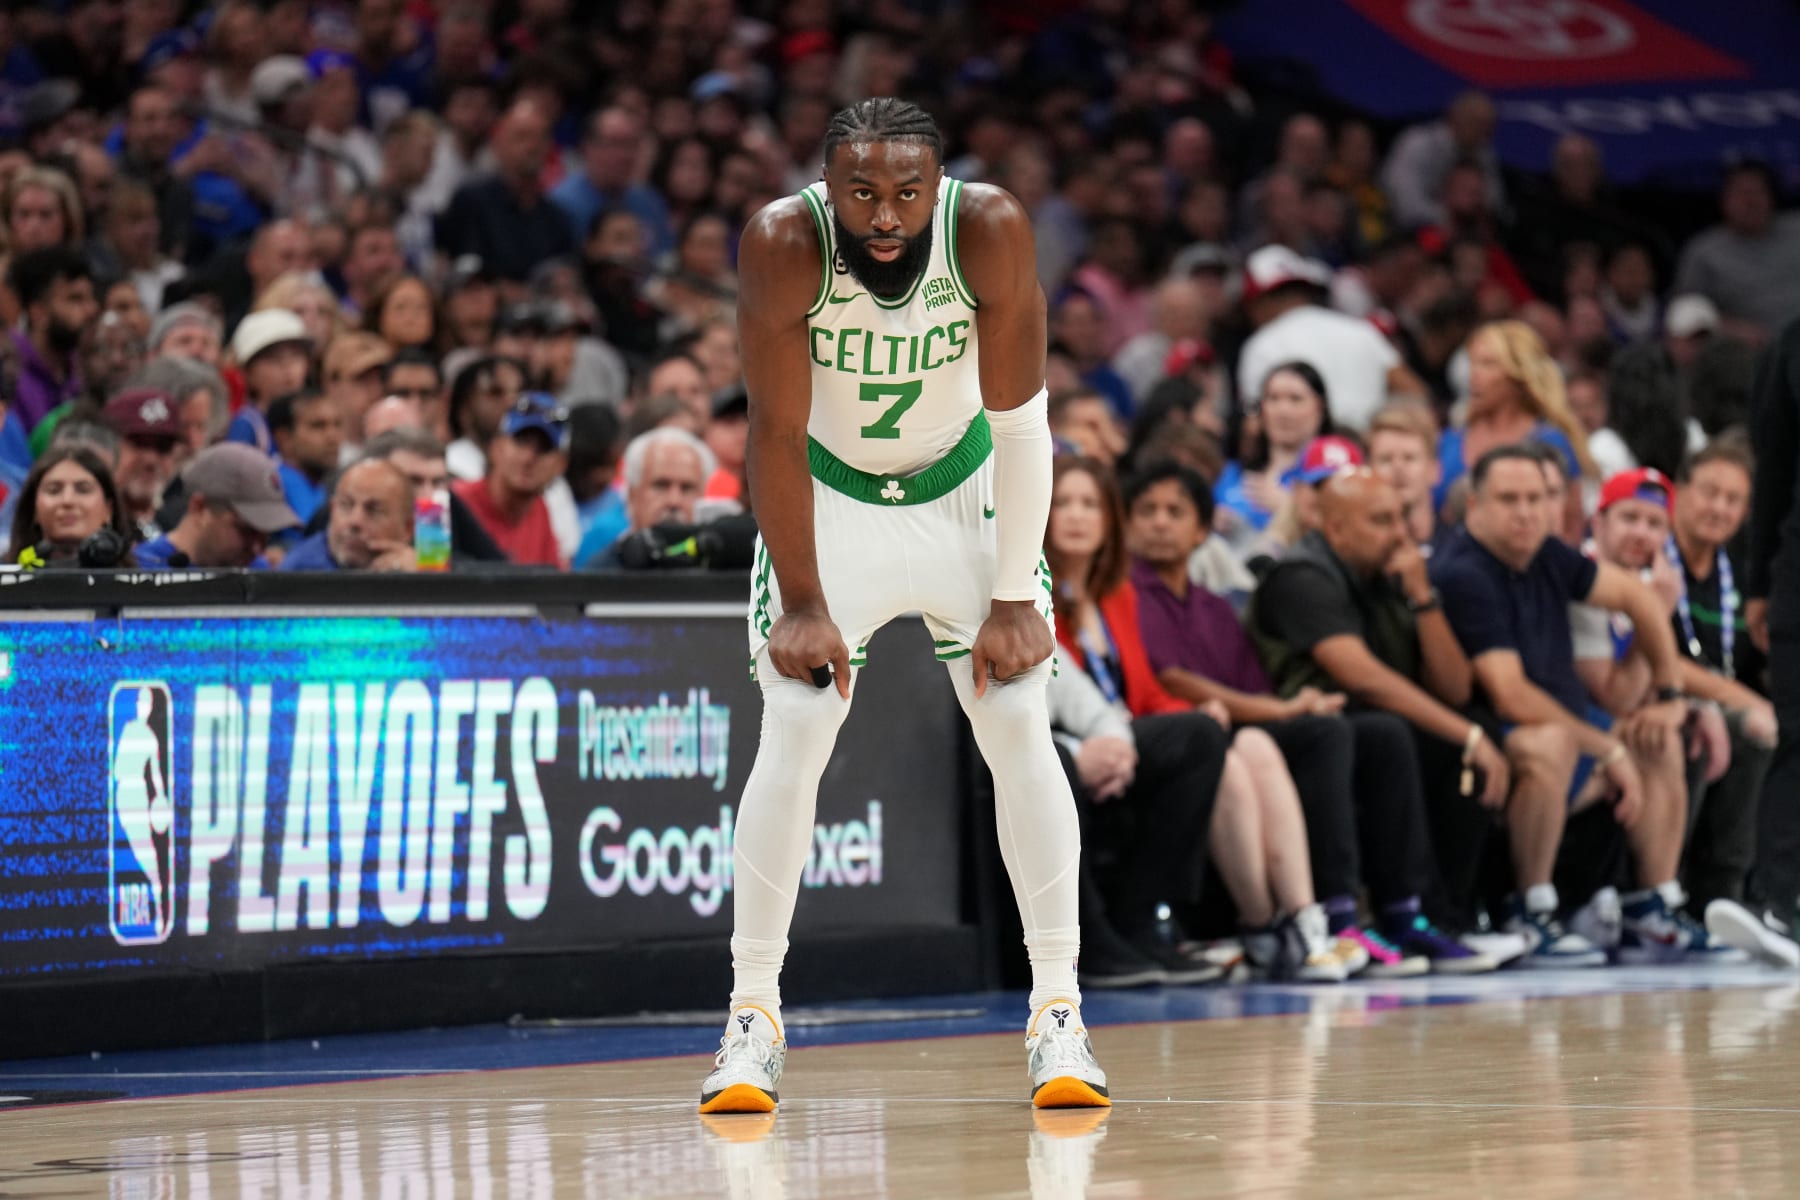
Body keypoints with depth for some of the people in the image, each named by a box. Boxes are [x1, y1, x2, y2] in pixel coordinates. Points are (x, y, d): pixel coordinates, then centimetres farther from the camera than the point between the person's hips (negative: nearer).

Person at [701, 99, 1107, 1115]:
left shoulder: (991, 230, -26)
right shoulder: (784, 244, -27)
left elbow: (1021, 424, -19)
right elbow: (777, 432, -20)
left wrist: (1015, 596, -19)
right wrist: (802, 602, -20)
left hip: (966, 494, 1)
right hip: (827, 497, -1)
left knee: (1020, 727, -7)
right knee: (793, 736, -10)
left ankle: (1059, 1014, -2)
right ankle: (754, 1018, -2)